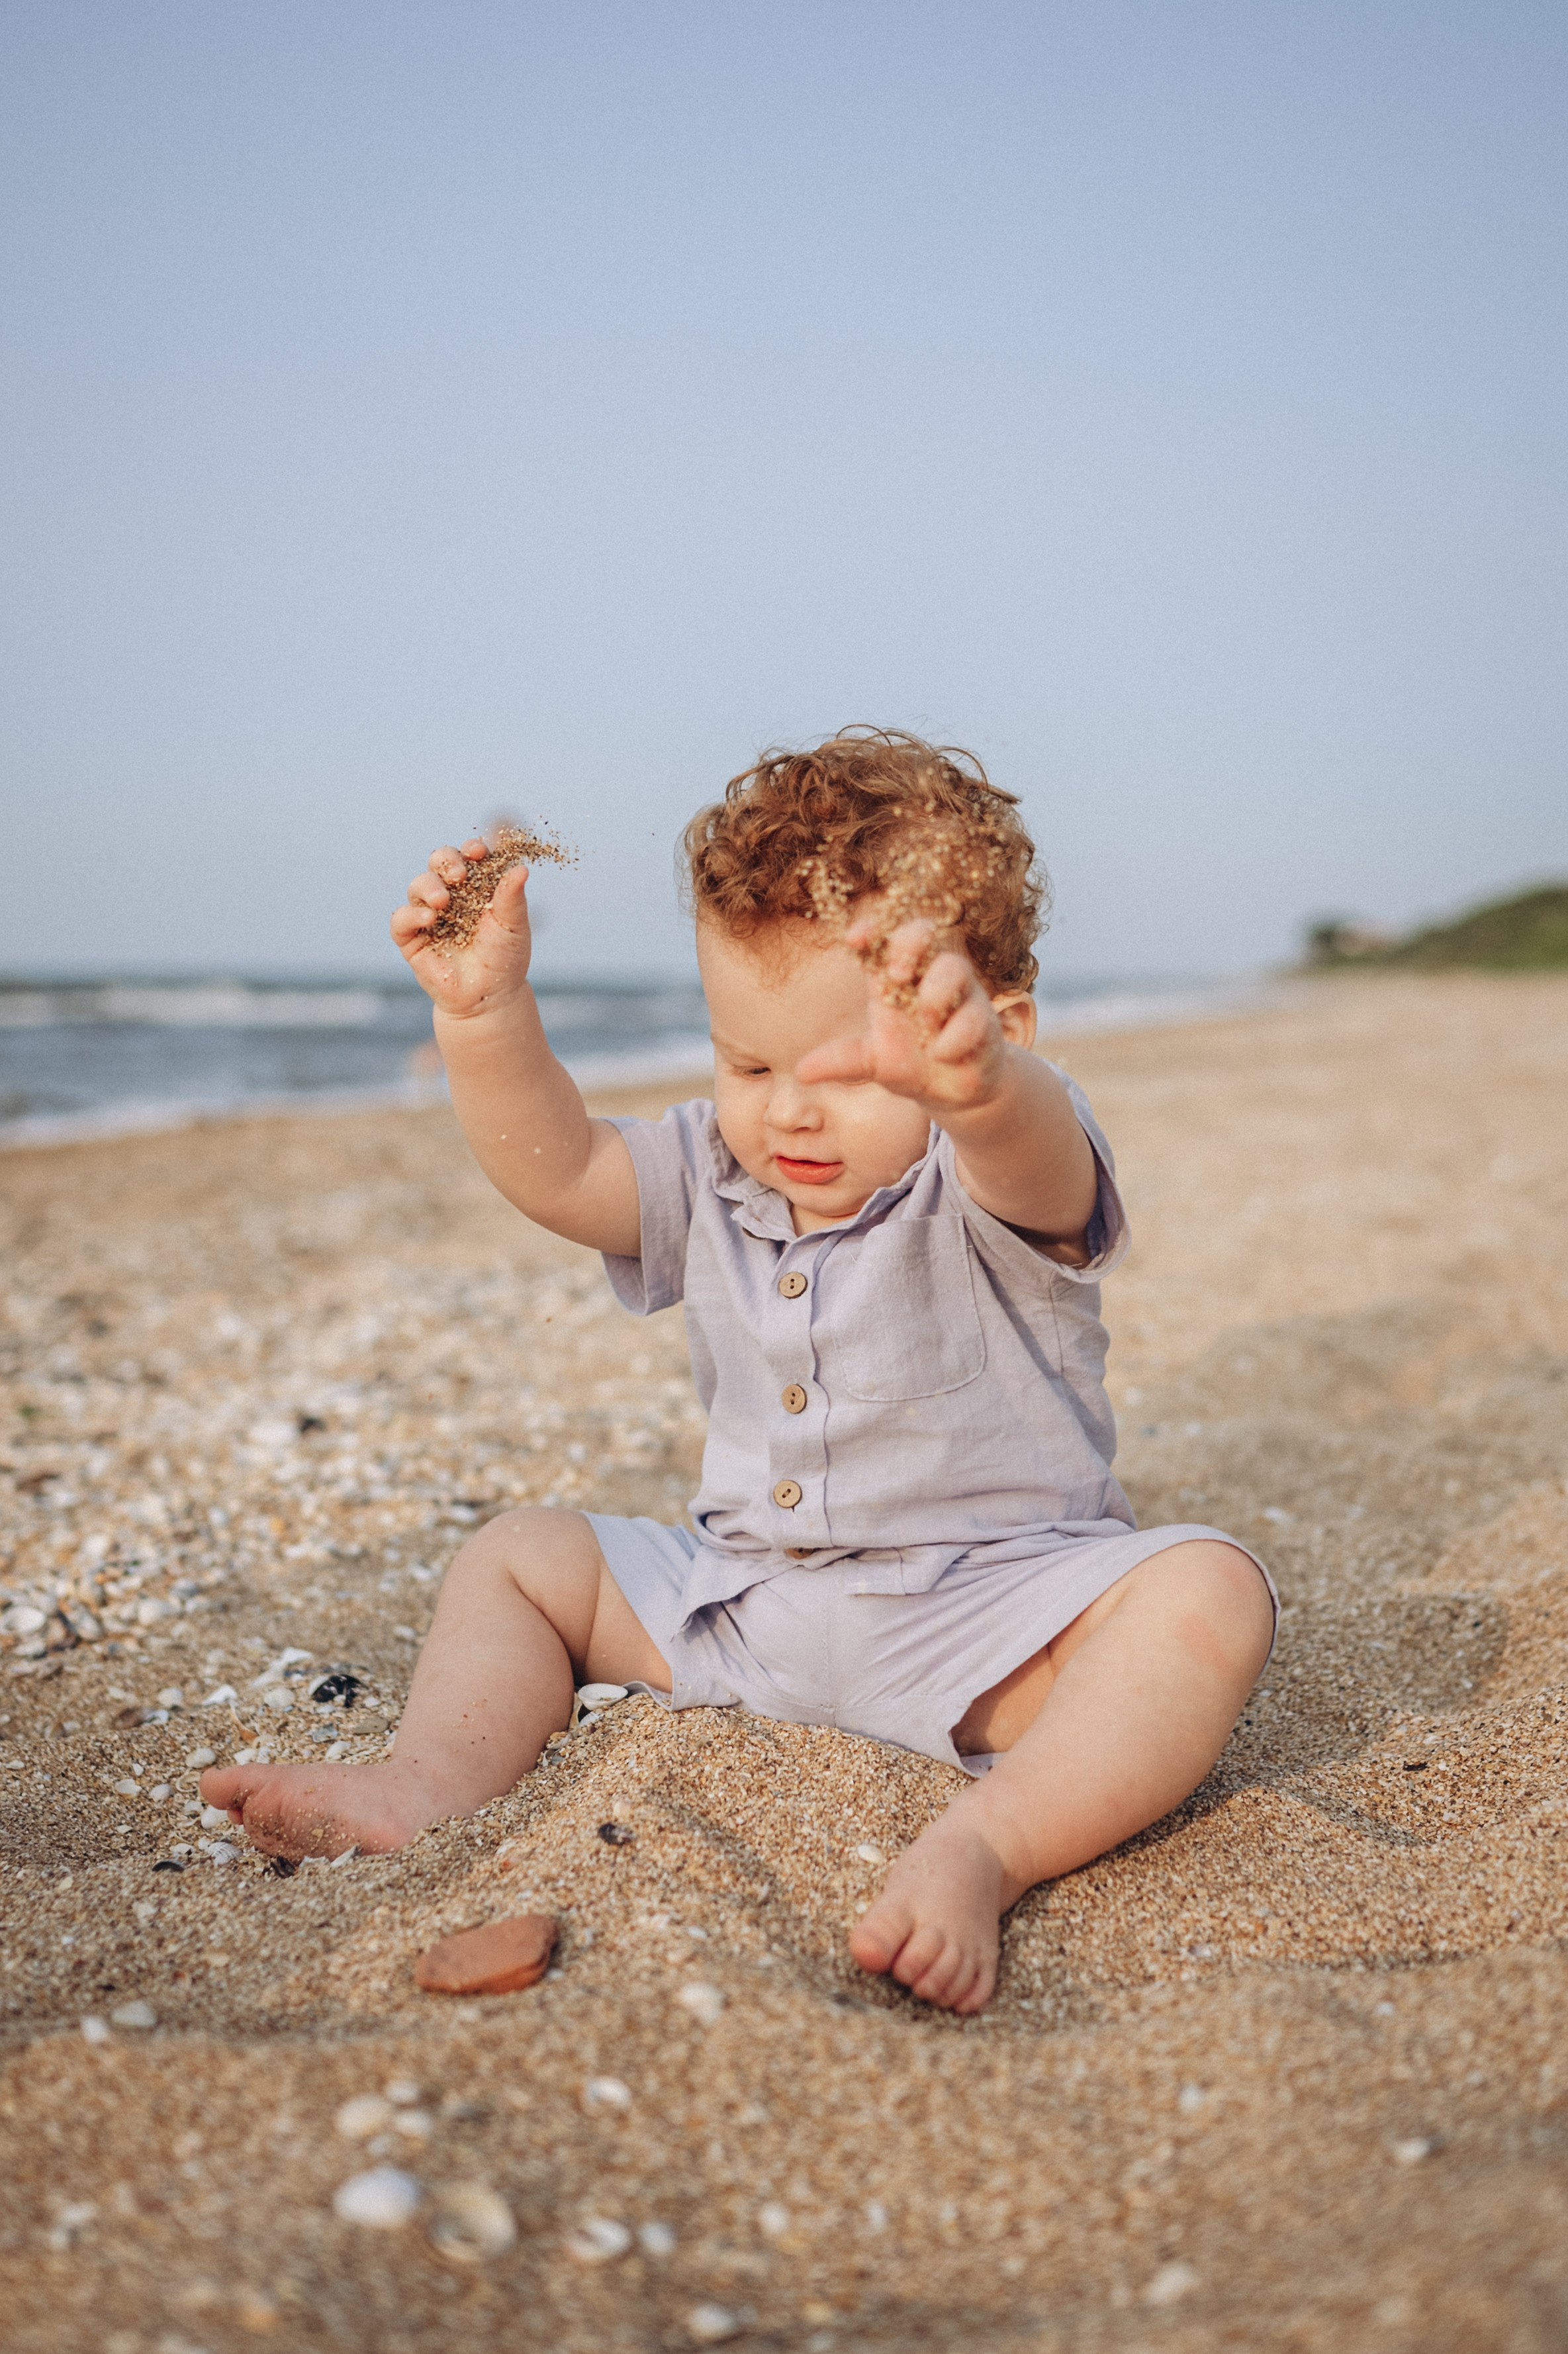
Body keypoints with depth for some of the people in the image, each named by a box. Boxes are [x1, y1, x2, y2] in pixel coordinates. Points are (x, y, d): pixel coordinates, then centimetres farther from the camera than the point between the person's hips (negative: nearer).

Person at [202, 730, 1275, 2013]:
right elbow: (553, 1170, -3)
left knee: (1208, 1595, -31)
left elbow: (1032, 1159, -40)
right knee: (521, 1554, 6)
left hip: (991, 1604, -5)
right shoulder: (716, 1174, 5)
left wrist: (974, 1079, -64)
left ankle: (987, 1844, -44)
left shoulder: (1001, 1183, -15)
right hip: (740, 1605, 6)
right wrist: (487, 1014, -19)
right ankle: (433, 1777, -11)